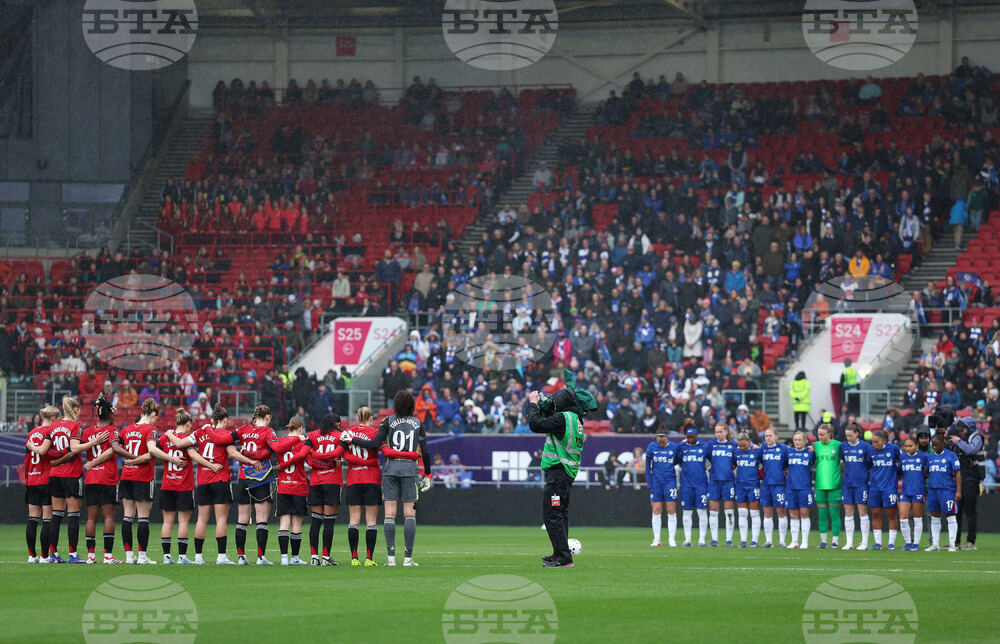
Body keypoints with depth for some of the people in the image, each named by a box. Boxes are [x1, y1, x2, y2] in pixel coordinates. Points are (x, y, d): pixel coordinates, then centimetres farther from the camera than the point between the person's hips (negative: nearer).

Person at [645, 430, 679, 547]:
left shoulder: (673, 447, 0)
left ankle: (672, 539, 2)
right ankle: (656, 539, 4)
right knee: (656, 511, -1)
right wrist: (649, 484, 1)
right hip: (656, 482, 1)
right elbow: (648, 466, 5)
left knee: (671, 511, -4)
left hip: (670, 480, -1)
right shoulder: (652, 447, 1)